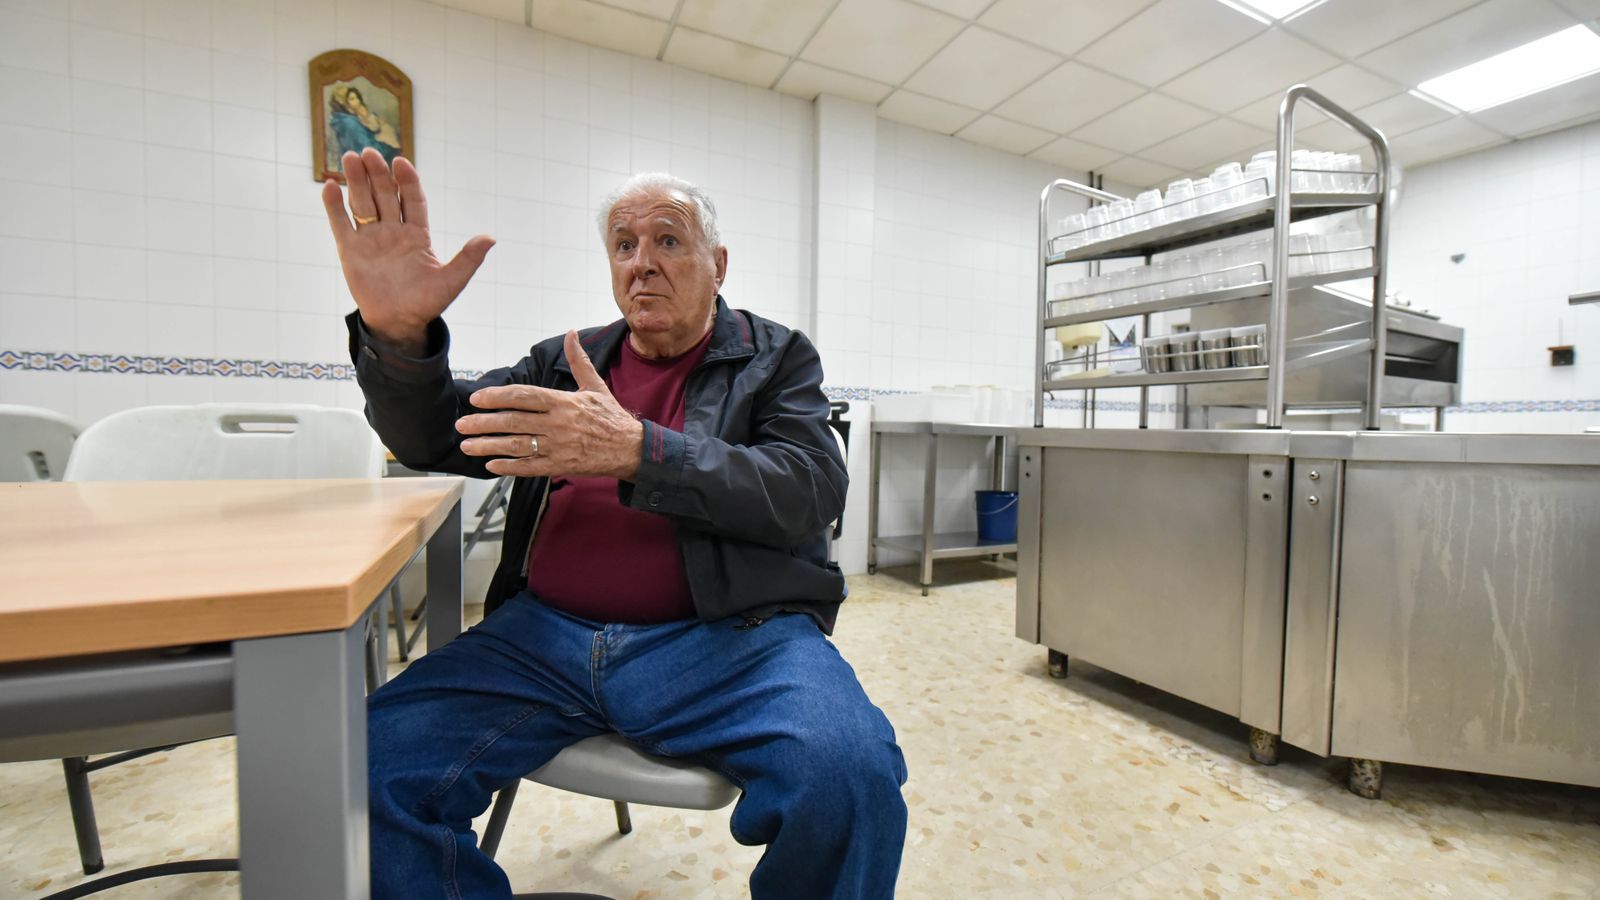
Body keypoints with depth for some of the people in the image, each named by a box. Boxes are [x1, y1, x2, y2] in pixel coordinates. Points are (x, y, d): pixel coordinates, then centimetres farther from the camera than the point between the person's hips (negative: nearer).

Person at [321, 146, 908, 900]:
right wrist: (397, 333, -12)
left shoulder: (777, 358, 8)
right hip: (545, 632, 4)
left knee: (849, 774, -28)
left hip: (727, 635, -3)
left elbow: (809, 488, -8)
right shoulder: (563, 361, 18)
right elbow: (433, 436, 10)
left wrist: (637, 452, -21)